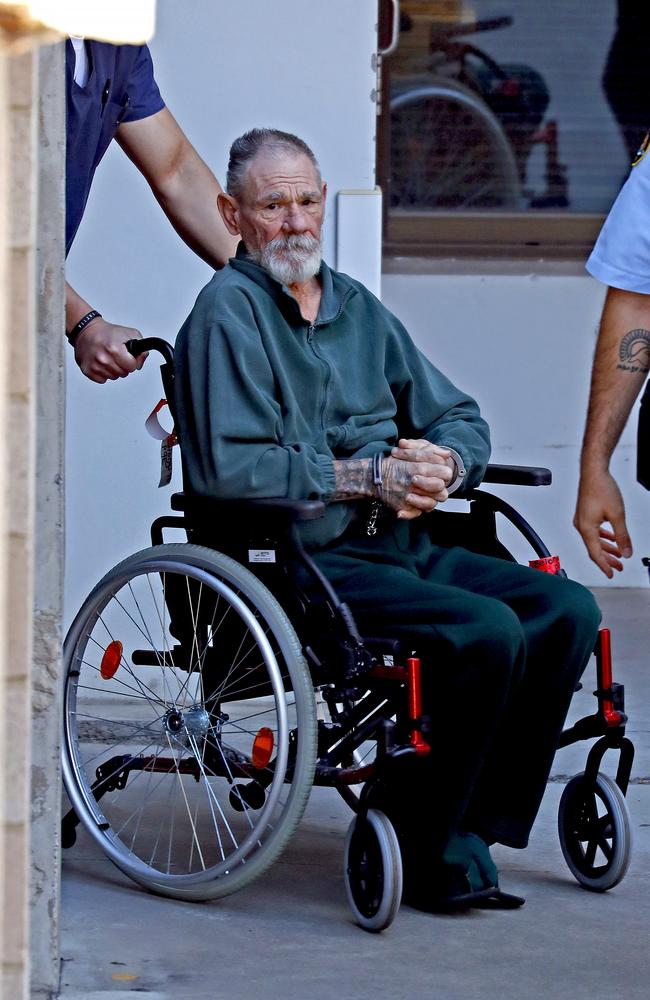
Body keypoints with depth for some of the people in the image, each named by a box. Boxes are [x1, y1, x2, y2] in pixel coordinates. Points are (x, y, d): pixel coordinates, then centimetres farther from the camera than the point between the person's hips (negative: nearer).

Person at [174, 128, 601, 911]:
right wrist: (369, 477, -14)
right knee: (486, 630, -27)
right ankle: (426, 844, -13)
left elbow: (462, 421, 20)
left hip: (402, 546, 8)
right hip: (300, 560, -8)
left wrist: (443, 464, -4)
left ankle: (475, 823, -6)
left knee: (565, 611, -11)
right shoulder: (228, 311, -4)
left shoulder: (356, 306, 20)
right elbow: (231, 470, -17)